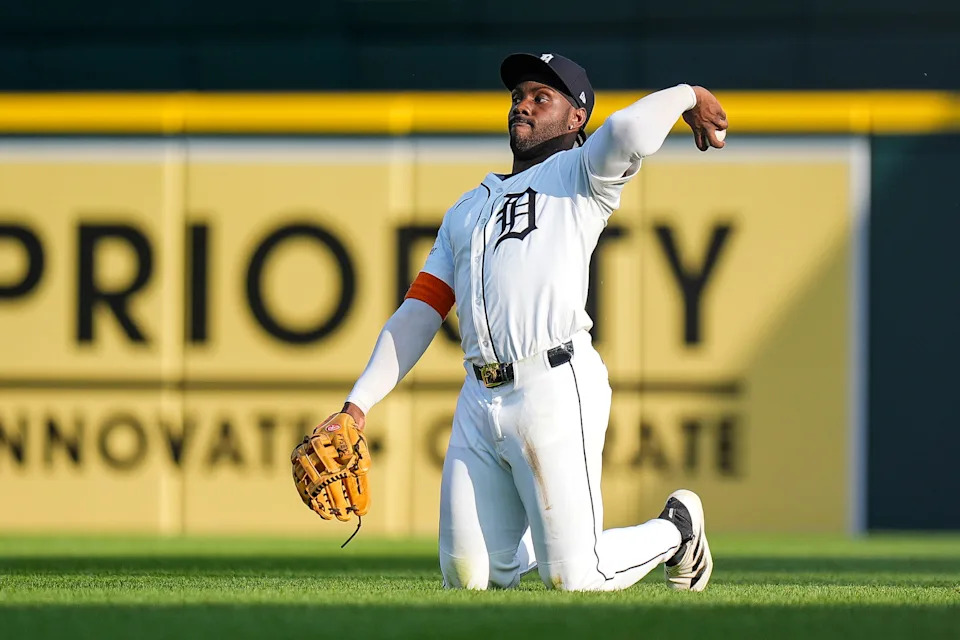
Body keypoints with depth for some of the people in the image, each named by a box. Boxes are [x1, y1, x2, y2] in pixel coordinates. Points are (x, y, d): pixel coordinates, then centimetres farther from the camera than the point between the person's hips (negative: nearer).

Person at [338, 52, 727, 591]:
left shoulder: (581, 175, 8)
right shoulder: (466, 210, 26)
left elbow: (629, 131, -17)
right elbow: (416, 317, 20)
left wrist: (686, 96, 1)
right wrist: (357, 406, 10)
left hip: (556, 391, -6)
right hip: (479, 402, 6)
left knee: (573, 579, -8)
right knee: (468, 577, 2)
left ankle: (676, 526, 21)